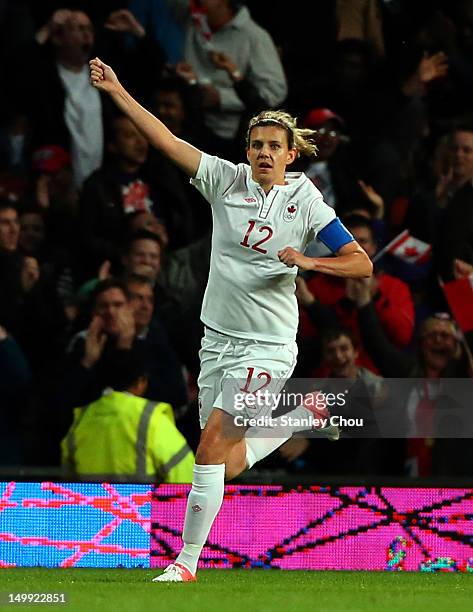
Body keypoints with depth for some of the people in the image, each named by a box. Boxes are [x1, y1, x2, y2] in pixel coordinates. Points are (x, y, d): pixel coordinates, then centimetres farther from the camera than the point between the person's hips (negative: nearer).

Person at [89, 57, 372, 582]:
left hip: (268, 344, -4)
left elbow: (362, 263, -5)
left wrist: (309, 262, -21)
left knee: (211, 445, -16)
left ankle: (187, 560, -8)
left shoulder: (305, 200, -5)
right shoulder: (227, 181, 1)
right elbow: (167, 141, -4)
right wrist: (117, 91, -11)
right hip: (218, 337, 5)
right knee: (225, 465, 10)